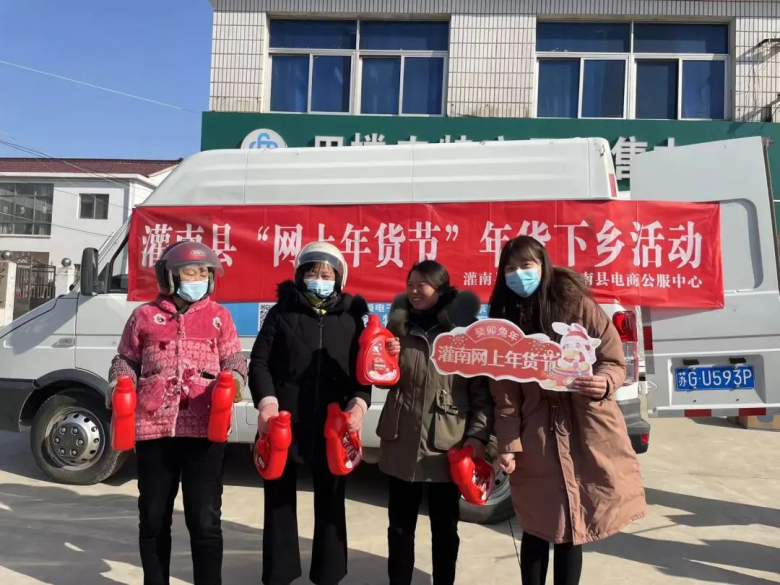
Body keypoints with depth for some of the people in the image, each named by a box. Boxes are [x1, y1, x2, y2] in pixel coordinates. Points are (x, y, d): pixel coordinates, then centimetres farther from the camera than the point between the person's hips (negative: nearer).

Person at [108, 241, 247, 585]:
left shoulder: (218, 316, 8)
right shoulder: (145, 315, 8)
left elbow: (234, 359, 9)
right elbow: (126, 360, 16)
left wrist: (235, 378, -13)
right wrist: (119, 384, -4)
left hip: (204, 429, -1)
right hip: (153, 428, 2)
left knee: (205, 520, 1)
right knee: (154, 518, 15)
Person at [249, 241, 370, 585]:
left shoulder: (351, 316, 8)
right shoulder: (282, 312, 3)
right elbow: (259, 361, 1)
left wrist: (359, 402, -9)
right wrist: (267, 401, -14)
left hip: (333, 425, 1)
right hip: (284, 421, -1)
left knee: (330, 500, 12)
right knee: (280, 497, 11)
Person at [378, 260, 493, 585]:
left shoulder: (467, 330, -3)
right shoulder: (398, 325, 6)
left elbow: (482, 390, -4)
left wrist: (478, 435, -13)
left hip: (447, 444, -2)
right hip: (402, 441, 3)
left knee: (445, 526, 13)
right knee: (400, 523, 13)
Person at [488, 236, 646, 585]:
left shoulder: (576, 303, -6)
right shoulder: (504, 319, 1)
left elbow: (614, 360, -4)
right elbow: (504, 392, 1)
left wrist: (604, 384, -26)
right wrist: (508, 445, -4)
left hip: (586, 430, -1)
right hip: (537, 438, 2)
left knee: (572, 528, 8)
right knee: (537, 529, 9)